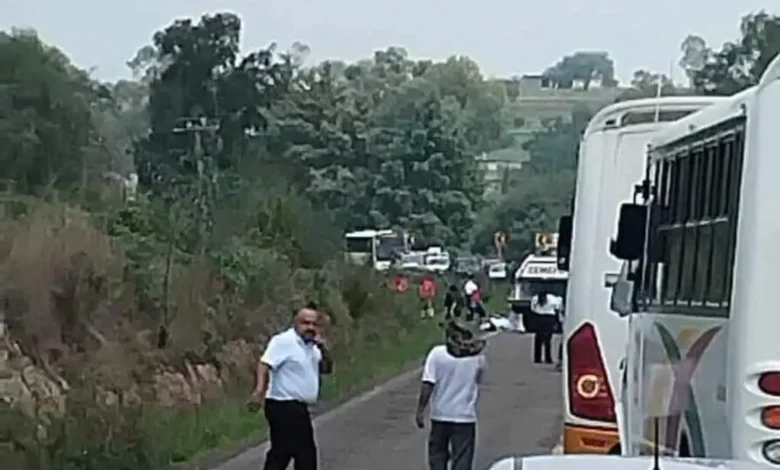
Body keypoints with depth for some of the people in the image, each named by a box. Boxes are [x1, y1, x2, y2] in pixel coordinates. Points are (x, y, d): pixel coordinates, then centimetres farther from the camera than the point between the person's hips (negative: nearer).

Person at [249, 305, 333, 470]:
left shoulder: (311, 346, 15)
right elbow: (265, 364, -25)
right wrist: (259, 390, -39)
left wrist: (323, 349, -3)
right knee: (305, 453, -3)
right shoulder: (284, 341, -14)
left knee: (281, 453, 12)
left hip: (297, 408, 10)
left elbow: (327, 369, 15)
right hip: (284, 407, -10)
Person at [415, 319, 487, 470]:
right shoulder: (477, 357, -2)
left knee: (437, 457, 16)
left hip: (440, 416, 0)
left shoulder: (437, 354, -8)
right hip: (466, 417, 0)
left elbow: (427, 385, -13)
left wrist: (420, 411, -8)